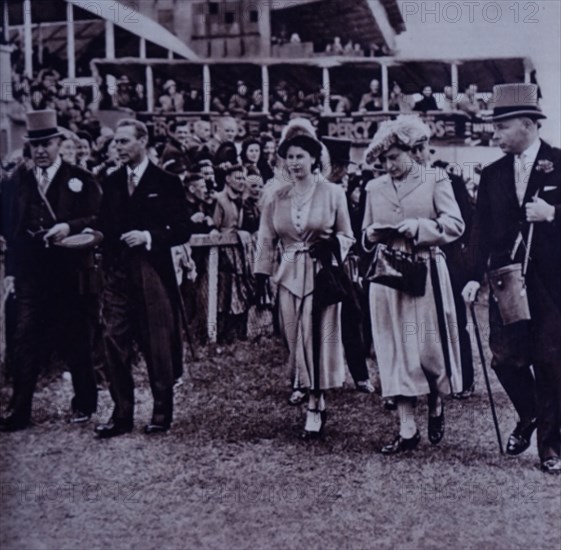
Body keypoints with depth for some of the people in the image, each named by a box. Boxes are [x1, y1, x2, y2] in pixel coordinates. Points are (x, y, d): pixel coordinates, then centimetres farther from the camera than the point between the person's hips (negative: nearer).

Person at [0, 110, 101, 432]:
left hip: (70, 272, -2)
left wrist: (69, 227, -22)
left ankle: (84, 403, 23)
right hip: (31, 272, 2)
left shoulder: (80, 179, 1)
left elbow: (97, 219, -4)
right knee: (26, 341, -1)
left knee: (77, 339, 8)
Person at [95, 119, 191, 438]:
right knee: (115, 342, 1)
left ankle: (163, 414, 16)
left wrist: (149, 236, -16)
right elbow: (106, 225, 15)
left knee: (158, 346, 3)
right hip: (117, 273, 4)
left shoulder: (166, 183, -1)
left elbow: (183, 230, -3)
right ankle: (122, 415, 10)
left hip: (152, 272, -4)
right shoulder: (112, 183, 13)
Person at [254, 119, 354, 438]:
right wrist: (261, 276, 3)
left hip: (322, 274, -3)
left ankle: (315, 408, 1)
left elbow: (348, 237, 6)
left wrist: (331, 244, -14)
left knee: (318, 340, -6)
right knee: (297, 341, 4)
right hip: (290, 276, 3)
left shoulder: (333, 193, 0)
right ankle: (317, 402, 18)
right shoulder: (278, 197, 8)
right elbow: (267, 240, 11)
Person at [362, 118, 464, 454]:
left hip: (426, 273, -3)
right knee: (396, 350, 1)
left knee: (430, 344, -1)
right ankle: (408, 430, 6)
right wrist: (372, 235, -3)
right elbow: (365, 233, 20)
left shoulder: (435, 181, 1)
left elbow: (455, 224, -6)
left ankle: (437, 404, 30)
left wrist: (418, 228, -19)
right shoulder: (375, 188, 13)